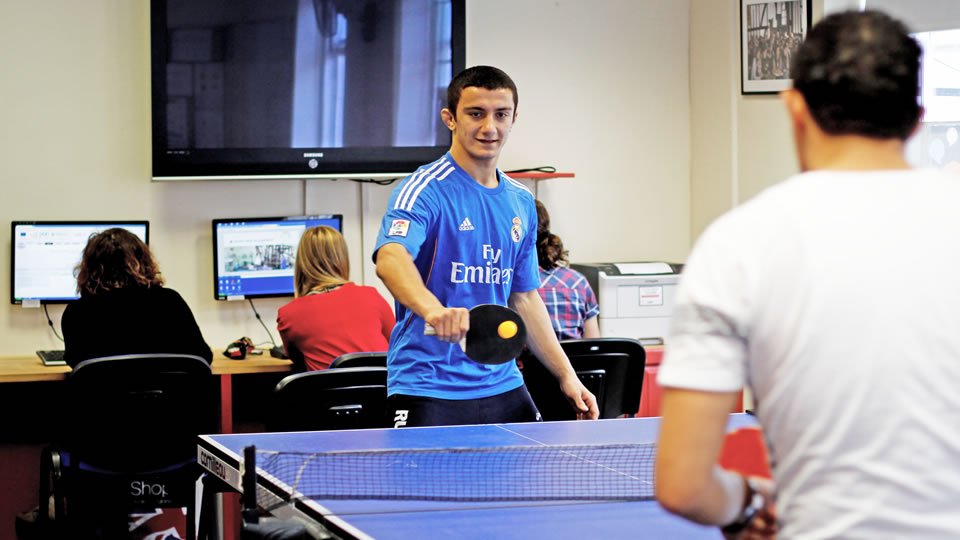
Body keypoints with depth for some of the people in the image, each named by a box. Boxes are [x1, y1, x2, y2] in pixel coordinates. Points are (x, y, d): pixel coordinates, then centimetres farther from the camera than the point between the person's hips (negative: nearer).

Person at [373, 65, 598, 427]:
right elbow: (391, 258, -30)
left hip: (502, 387, 6)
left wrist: (566, 374, 16)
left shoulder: (521, 201, 12)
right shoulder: (423, 190, -10)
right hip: (427, 392, -6)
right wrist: (433, 309, -49)